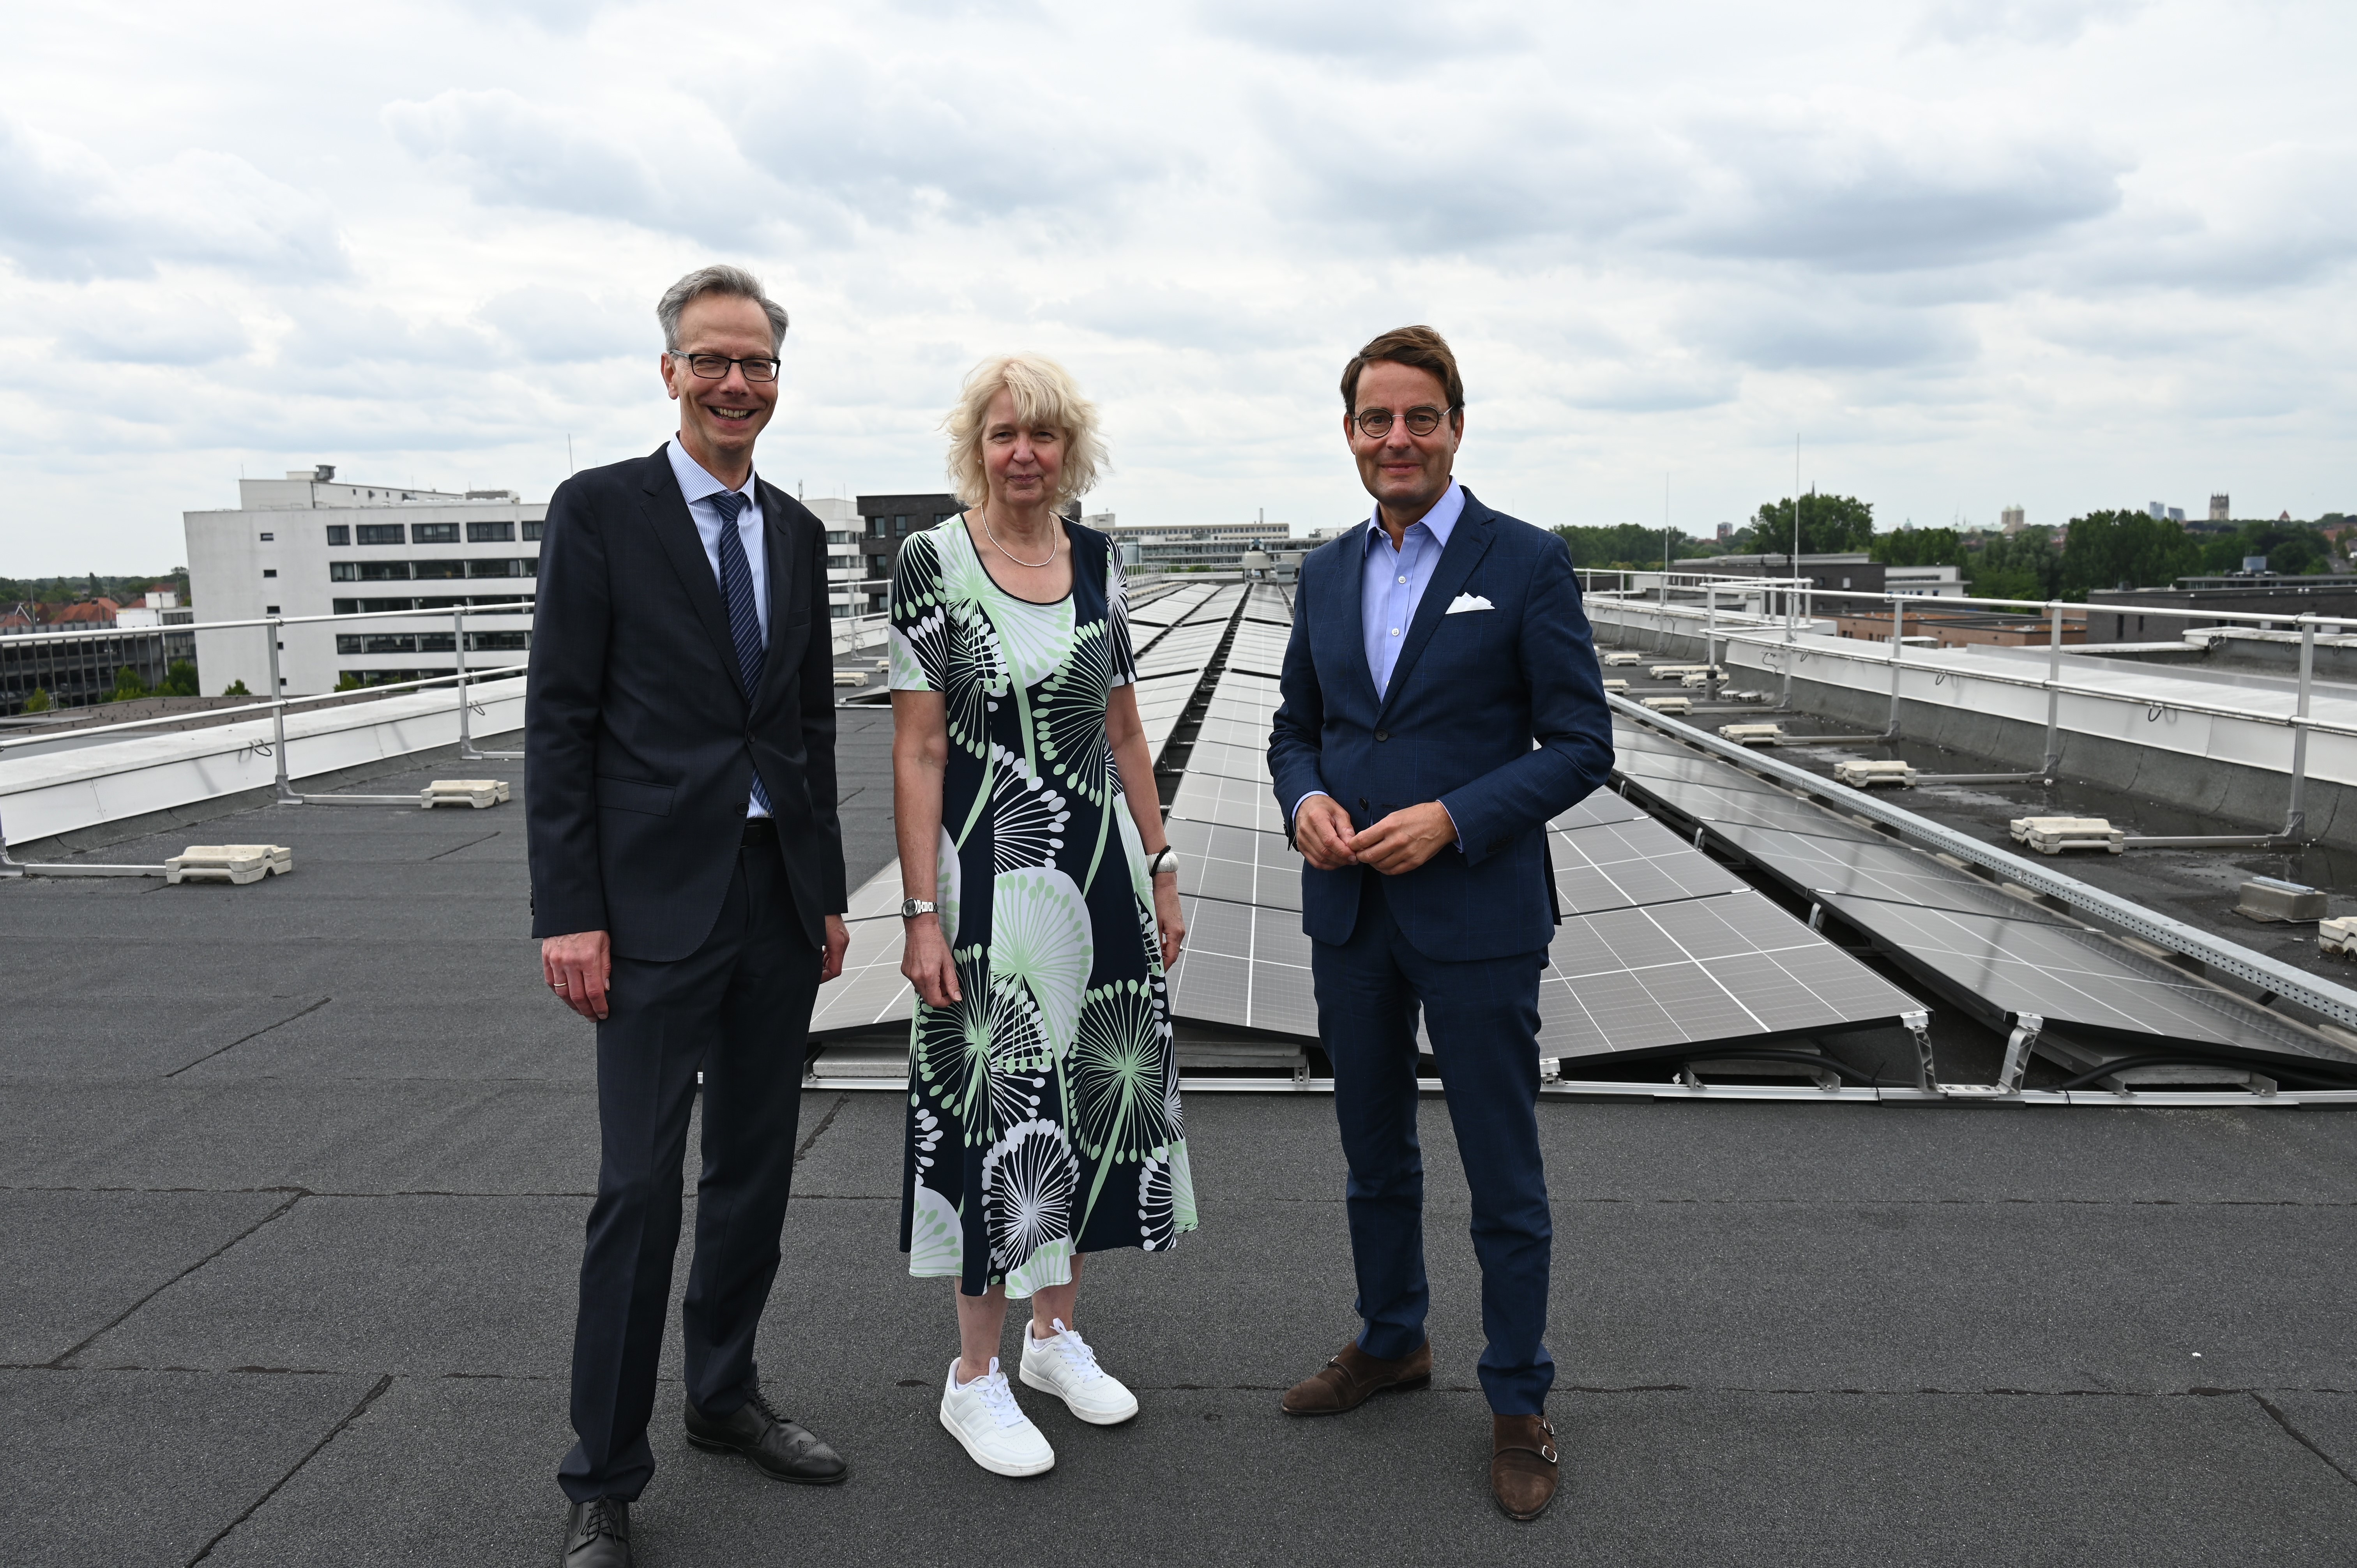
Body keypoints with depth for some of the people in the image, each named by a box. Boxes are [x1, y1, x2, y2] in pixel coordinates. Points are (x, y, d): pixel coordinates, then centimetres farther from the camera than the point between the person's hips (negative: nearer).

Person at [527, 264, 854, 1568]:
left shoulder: (797, 532, 12)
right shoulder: (599, 509, -3)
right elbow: (559, 721, -6)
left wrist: (829, 894, 13)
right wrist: (567, 912, -12)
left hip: (781, 897, 5)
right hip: (657, 900, -5)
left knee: (755, 1167, 14)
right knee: (641, 1185, -3)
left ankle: (726, 1393, 33)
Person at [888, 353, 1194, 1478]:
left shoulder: (1097, 562, 6)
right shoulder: (933, 562, -8)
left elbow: (1125, 733, 12)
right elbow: (917, 751, -10)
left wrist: (1161, 872, 10)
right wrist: (922, 915, -14)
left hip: (1102, 872, 5)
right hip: (991, 877, -5)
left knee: (1097, 1096, 12)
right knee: (998, 1108, 2)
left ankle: (1057, 1334, 33)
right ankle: (975, 1378, 20)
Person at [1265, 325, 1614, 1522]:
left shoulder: (1527, 564, -6)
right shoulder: (1326, 573, 9)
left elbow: (1581, 744, -8)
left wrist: (1451, 818, -20)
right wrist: (1305, 801, -8)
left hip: (1477, 917, -5)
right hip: (1348, 915, 5)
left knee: (1503, 1177, 7)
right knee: (1375, 1155, 19)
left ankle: (1518, 1402, 25)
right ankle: (1390, 1342, 40)